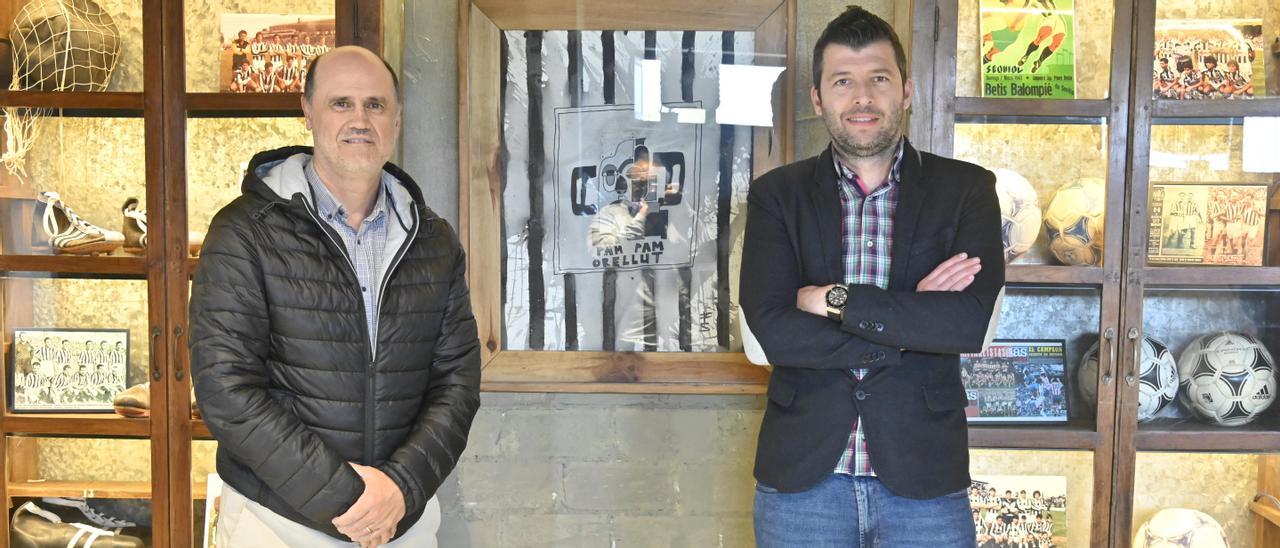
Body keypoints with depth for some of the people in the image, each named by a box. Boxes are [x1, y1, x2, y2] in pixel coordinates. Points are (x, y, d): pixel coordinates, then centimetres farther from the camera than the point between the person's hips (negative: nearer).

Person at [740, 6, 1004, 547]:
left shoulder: (966, 189, 0)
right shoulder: (776, 194, 0)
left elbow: (973, 320, -15)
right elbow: (772, 330, -13)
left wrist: (835, 299, -15)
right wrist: (912, 321, -13)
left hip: (923, 473, 0)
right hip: (801, 472, 1)